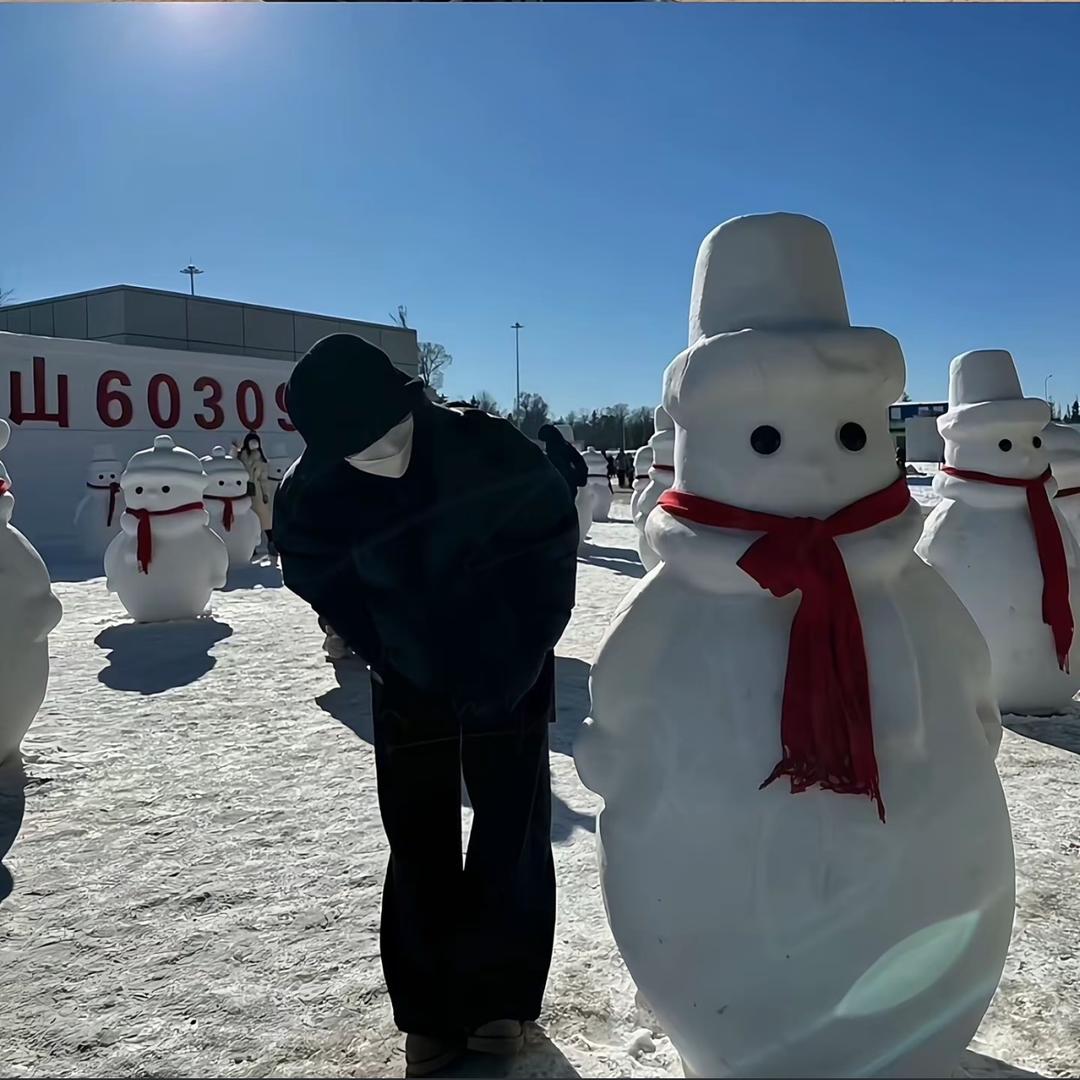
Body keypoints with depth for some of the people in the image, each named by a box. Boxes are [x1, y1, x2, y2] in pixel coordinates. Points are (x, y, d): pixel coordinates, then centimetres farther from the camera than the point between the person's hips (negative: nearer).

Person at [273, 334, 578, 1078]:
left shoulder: (493, 452, -25)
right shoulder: (311, 500, -18)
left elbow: (549, 554, -12)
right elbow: (338, 600, -2)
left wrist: (516, 667, -11)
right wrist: (399, 667, -5)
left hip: (511, 677, -1)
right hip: (410, 686, 2)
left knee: (512, 839, 4)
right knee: (420, 848, 7)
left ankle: (502, 997, 24)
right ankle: (432, 1011, 24)